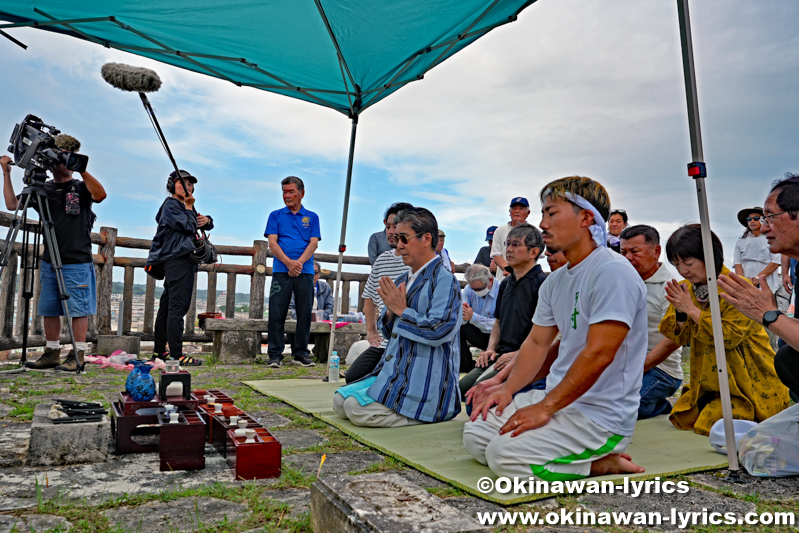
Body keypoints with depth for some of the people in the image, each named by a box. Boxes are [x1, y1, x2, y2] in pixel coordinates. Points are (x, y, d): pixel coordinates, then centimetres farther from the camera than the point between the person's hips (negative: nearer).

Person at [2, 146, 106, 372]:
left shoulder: (80, 187, 0)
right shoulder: (42, 189, 13)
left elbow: (100, 195, -21)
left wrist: (82, 170, -29)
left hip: (77, 262, -5)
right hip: (49, 262, 6)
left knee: (78, 310, -3)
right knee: (48, 309, 10)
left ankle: (77, 356, 4)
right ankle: (52, 354, 20)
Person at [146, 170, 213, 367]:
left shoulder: (185, 206, 23)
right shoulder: (171, 205, -5)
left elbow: (208, 225, 24)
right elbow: (189, 227, -16)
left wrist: (207, 220, 1)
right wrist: (189, 207, -4)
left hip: (183, 260, 10)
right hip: (178, 260, -10)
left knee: (168, 305, 12)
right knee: (177, 307, -13)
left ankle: (159, 351, 19)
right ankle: (176, 354, -14)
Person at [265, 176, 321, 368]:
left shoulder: (311, 217, 14)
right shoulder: (276, 215, 13)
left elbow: (313, 243, 3)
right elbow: (272, 242, 2)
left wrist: (299, 262, -14)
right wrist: (288, 262, -14)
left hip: (305, 271, 1)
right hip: (281, 271, -1)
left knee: (305, 314, 2)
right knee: (276, 313, -4)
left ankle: (301, 352, 13)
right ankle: (275, 354, 4)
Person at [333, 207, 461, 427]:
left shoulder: (443, 279, -12)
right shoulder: (403, 280, 14)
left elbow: (439, 331, -24)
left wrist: (402, 311, -15)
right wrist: (390, 312, -4)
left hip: (424, 382, -9)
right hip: (394, 373, 9)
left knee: (356, 407, -19)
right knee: (340, 401, 3)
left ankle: (426, 416, -4)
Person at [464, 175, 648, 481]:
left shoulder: (613, 272, -19)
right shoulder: (555, 281, 10)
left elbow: (598, 354, -25)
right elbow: (537, 342, 14)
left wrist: (545, 408, -20)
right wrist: (508, 388, 2)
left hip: (601, 415, -9)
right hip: (557, 399, 9)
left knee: (504, 454, -22)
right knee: (475, 435, 4)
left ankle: (604, 462, -4)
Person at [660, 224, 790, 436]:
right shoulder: (685, 289, 1)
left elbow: (730, 336, -26)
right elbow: (679, 337, 1)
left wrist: (691, 309, -26)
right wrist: (679, 312, -19)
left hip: (748, 384, -6)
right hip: (709, 381, 6)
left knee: (712, 423, -14)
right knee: (683, 418, 1)